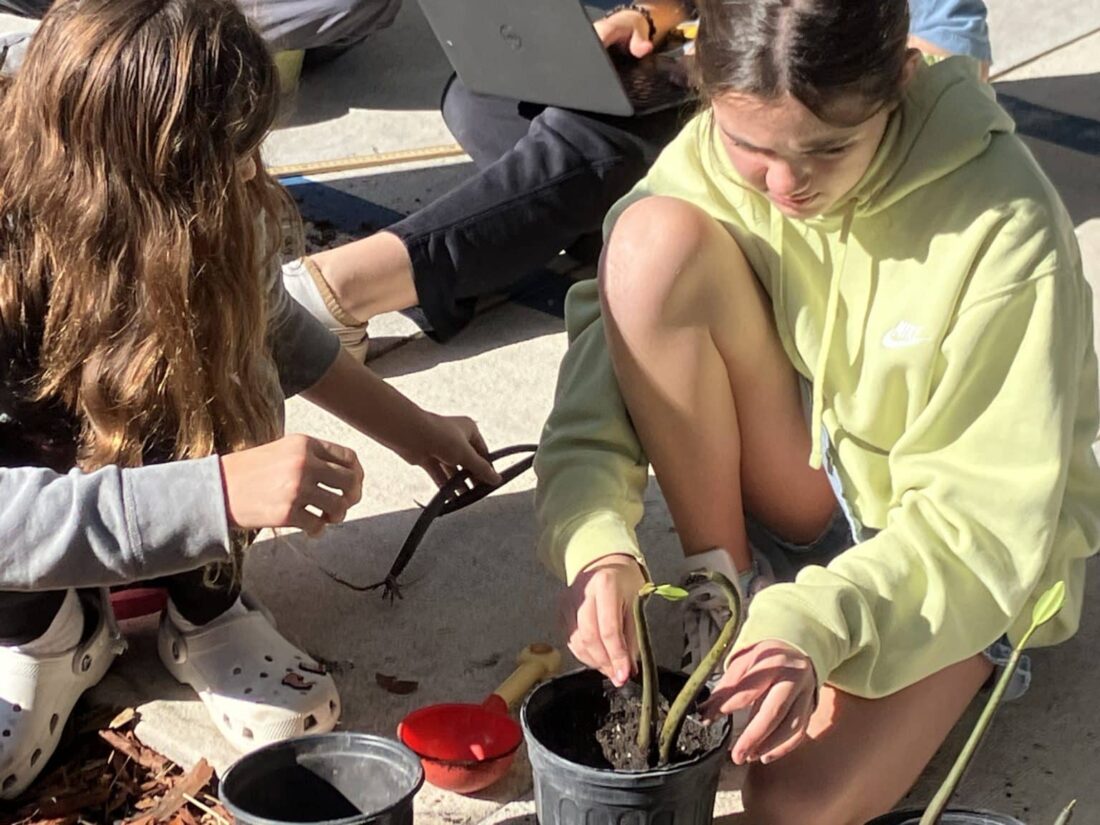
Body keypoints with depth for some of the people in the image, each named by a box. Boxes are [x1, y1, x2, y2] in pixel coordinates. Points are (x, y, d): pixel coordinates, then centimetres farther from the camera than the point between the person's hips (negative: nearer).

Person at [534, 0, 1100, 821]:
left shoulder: (1004, 221, -26)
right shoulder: (707, 164, -17)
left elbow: (992, 513, -24)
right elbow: (600, 381, -18)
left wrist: (818, 625, -39)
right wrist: (595, 542, -37)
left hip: (972, 549, -3)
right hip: (804, 490, 4)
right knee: (656, 240, -24)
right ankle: (722, 594, -9)